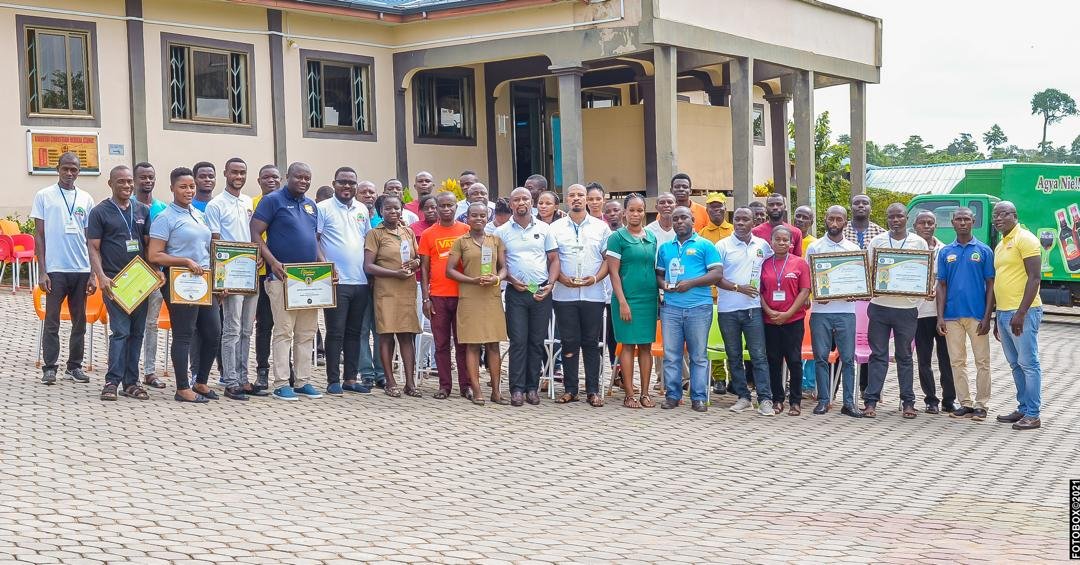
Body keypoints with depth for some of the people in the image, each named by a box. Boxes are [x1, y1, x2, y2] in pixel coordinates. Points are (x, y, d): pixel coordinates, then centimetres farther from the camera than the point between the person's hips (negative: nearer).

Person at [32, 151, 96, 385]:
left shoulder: (86, 199, 9)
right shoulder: (44, 196, 2)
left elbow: (91, 240, 11)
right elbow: (39, 235, 1)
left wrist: (93, 274, 6)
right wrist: (41, 272, -6)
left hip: (81, 269, 3)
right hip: (55, 269, -3)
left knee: (79, 320, 8)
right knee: (52, 320, 1)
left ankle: (75, 366, 17)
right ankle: (49, 367, 7)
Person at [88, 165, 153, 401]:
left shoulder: (143, 210, 13)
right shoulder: (100, 212, 1)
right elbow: (93, 247, -3)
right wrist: (101, 277, -15)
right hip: (114, 280, -4)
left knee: (137, 332, 6)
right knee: (120, 330, -11)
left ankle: (131, 382, 12)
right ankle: (112, 381, -5)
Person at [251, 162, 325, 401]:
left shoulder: (311, 205, 17)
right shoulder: (273, 200, -4)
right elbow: (255, 234, -9)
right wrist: (273, 262, -21)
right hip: (282, 277, -7)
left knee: (307, 333, 9)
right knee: (284, 331, -5)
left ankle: (302, 381, 16)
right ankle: (281, 384, -1)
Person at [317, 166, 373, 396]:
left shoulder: (362, 210, 14)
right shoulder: (323, 208, -2)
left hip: (361, 282, 6)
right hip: (336, 281, -5)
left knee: (354, 332, 10)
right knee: (335, 332, -2)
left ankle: (350, 379, 16)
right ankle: (333, 380, 4)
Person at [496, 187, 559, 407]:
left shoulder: (544, 229, 7)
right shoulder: (502, 231, 4)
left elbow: (554, 259, 9)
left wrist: (550, 284, -4)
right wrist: (511, 280, -8)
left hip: (541, 292, 1)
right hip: (516, 292, -1)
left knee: (537, 342, 5)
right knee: (518, 341, -3)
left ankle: (532, 387, 12)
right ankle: (517, 389, 1)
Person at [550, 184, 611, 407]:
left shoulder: (600, 227, 8)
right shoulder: (556, 227, 8)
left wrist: (596, 278, -10)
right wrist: (562, 278, -10)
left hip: (593, 294, 0)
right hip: (564, 294, 0)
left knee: (591, 343, 3)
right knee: (569, 342, 3)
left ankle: (593, 390, 7)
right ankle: (570, 389, 9)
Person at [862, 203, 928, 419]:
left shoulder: (919, 243, 5)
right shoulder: (877, 242, 6)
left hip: (907, 307, 0)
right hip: (880, 306, 0)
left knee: (905, 356, 9)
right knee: (878, 355, 2)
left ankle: (908, 402, 15)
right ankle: (870, 401, 4)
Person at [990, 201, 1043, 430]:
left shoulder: (1025, 239, -8)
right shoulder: (1000, 246, 19)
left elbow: (1034, 278, -14)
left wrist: (1021, 312, -20)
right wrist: (998, 319, 23)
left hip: (1023, 313, -9)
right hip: (1004, 314, 9)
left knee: (1028, 364, -6)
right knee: (1015, 365, 13)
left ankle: (1033, 415, -3)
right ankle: (1023, 409, 20)